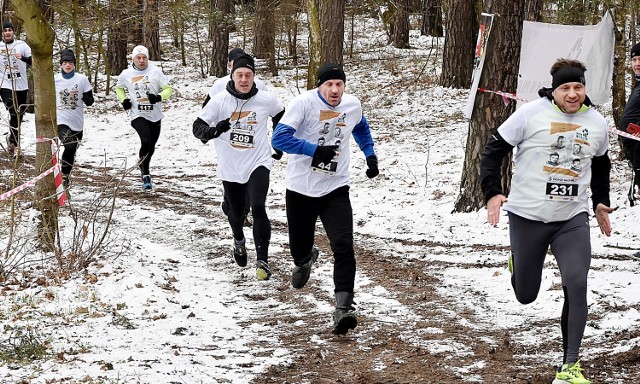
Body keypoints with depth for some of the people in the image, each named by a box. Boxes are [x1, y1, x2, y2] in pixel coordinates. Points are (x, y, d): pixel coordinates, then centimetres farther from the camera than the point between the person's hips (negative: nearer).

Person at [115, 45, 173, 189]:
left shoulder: (155, 71, -4)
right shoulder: (126, 74, 1)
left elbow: (168, 89, -1)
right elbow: (119, 88, 22)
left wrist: (159, 97, -20)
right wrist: (123, 100, 4)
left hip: (155, 116, 2)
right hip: (138, 116, -2)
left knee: (151, 146, 15)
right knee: (146, 141, -23)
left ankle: (144, 169, 43)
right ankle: (146, 174, -6)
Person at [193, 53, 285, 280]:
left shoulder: (266, 100, -7)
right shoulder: (219, 101, -11)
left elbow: (281, 115, 16)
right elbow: (198, 128, -11)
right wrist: (214, 131, -32)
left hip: (258, 164, -1)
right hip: (230, 168, 1)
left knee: (258, 208, -20)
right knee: (236, 212, 16)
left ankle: (262, 260, -14)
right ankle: (239, 242, 50)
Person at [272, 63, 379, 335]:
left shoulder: (353, 105, 1)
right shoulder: (304, 102, -15)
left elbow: (361, 128, 26)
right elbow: (279, 138, -22)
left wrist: (370, 155, 14)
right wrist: (315, 150, -27)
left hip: (335, 190, 2)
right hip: (301, 189, -1)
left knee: (344, 247, -17)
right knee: (299, 247, 16)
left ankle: (343, 308, -19)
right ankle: (304, 261, 55)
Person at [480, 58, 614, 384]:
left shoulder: (597, 123, 5)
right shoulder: (530, 114, -10)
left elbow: (601, 164, 24)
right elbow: (493, 151, -5)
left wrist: (601, 201, 22)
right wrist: (492, 193, -13)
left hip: (573, 219, 2)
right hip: (527, 217, -2)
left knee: (576, 285, -17)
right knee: (525, 295, 10)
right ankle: (517, 261, 50)